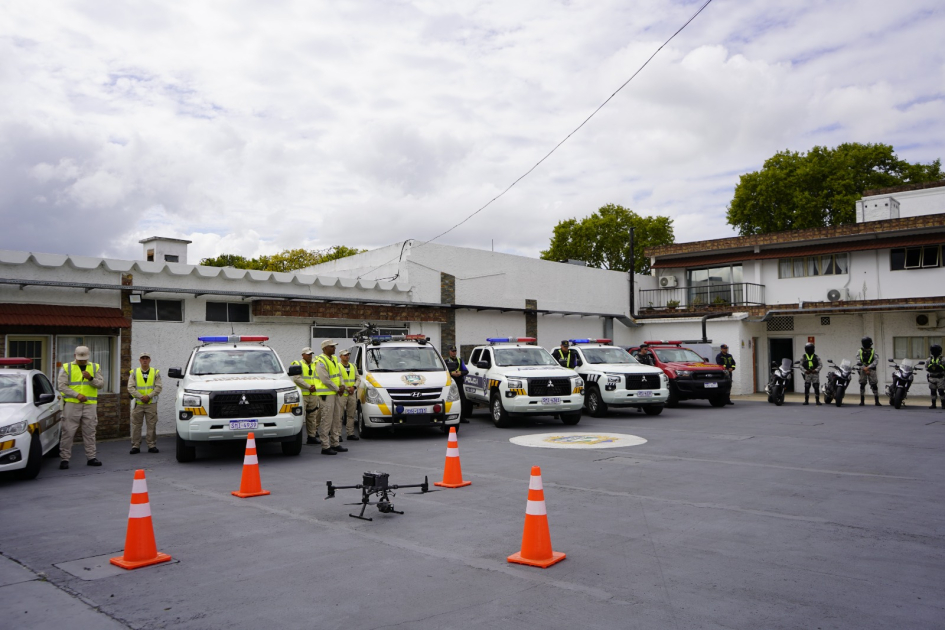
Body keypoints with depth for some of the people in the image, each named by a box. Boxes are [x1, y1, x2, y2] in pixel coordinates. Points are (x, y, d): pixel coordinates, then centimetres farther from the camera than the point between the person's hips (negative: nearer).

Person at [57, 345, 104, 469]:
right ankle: (65, 459, 5)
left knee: (90, 432, 7)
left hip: (90, 404, 2)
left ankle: (91, 457, 14)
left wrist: (91, 378, -14)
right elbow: (62, 386, -4)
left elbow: (101, 384, 5)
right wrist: (77, 395, -15)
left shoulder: (95, 367, 12)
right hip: (72, 404, -2)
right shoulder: (66, 368, 4)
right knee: (68, 432, -2)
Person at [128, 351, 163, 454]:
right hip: (138, 403, 1)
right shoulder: (134, 372, 8)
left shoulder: (155, 372, 7)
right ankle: (135, 446, 8)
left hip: (151, 403, -1)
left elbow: (159, 387, -1)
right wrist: (140, 396, -13)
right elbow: (130, 387, -1)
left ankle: (152, 446, 5)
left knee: (152, 425, 0)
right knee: (136, 425, 1)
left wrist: (149, 396, -13)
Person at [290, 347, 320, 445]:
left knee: (311, 417, 10)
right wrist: (309, 387, -14)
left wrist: (315, 386, -5)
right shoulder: (298, 364, 1)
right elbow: (297, 379, -11)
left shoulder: (315, 365, 19)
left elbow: (320, 378, 15)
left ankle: (312, 436, 15)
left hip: (313, 395, 6)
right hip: (302, 395, -6)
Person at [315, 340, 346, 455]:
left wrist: (342, 385, 1)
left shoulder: (334, 359, 15)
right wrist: (337, 389, -12)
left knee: (337, 419, 13)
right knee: (327, 420, -7)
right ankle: (325, 447, -2)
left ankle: (335, 444, 22)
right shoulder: (321, 361, -14)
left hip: (336, 393, 9)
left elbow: (339, 374, 19)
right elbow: (325, 379, -19)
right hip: (326, 394, -9)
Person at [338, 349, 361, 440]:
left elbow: (358, 378, 11)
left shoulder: (353, 366, 17)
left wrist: (354, 387, -6)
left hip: (353, 394, 5)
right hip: (342, 393, -5)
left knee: (351, 415, 6)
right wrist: (347, 388, -14)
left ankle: (351, 433, 10)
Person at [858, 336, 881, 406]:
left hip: (871, 370, -1)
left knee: (874, 385, -6)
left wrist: (868, 367, -15)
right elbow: (858, 361, 0)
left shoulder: (873, 351, 7)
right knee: (862, 385, 1)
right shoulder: (860, 351, 9)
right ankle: (862, 401, 6)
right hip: (862, 370, 1)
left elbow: (875, 361, -3)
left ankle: (877, 401, -4)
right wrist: (864, 368, -13)